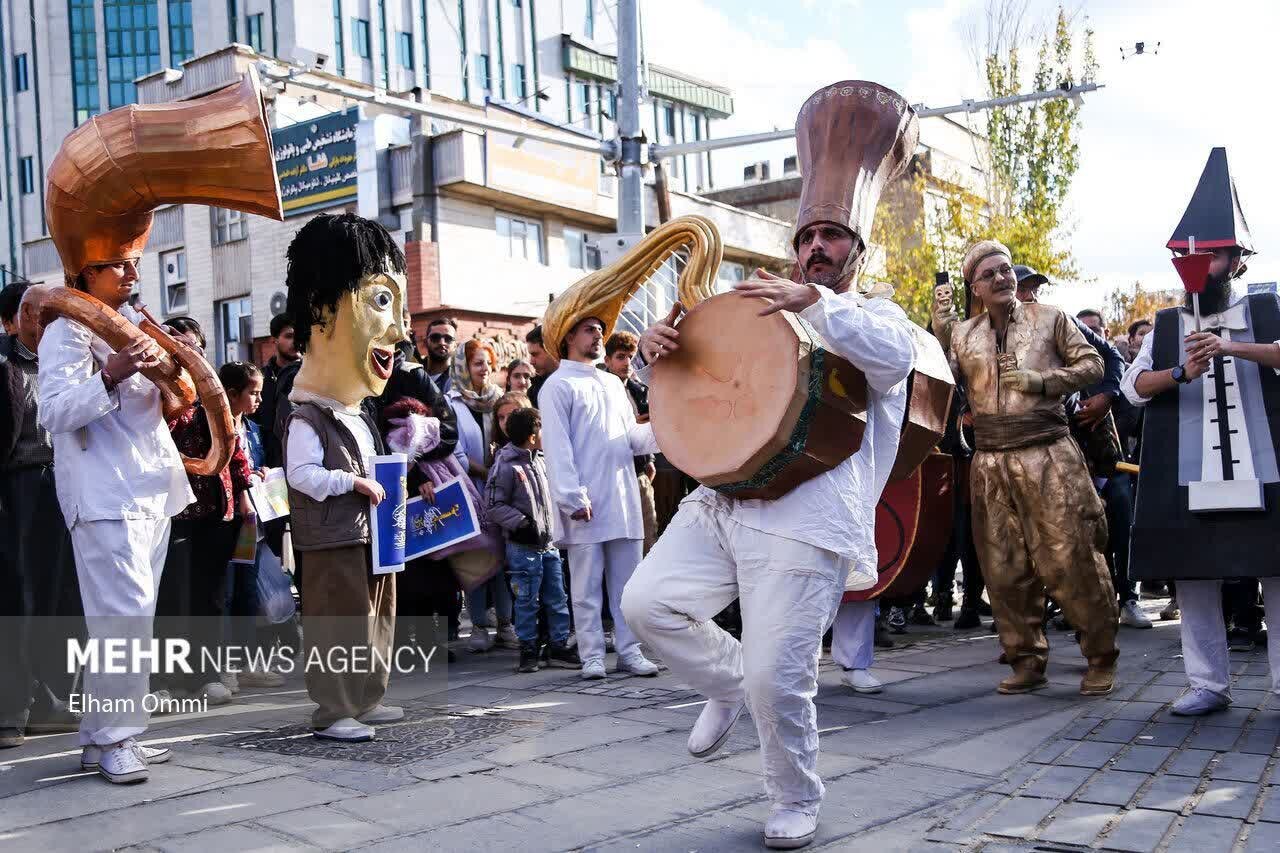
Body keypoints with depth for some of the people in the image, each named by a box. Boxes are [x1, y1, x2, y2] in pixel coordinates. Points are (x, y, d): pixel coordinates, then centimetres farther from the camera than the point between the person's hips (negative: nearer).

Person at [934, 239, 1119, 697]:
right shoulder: (962, 333, 11)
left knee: (1072, 558, -4)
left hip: (1048, 455, -3)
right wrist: (939, 334, -8)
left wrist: (1042, 380, -8)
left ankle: (1101, 658, 10)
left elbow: (1092, 365, 7)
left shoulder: (1049, 318, 7)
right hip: (990, 462, 3)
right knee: (1005, 568, 6)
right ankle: (1026, 660, 18)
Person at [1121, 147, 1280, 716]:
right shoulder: (1166, 326, 12)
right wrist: (1181, 374, -13)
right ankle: (1209, 684, 13)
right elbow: (1132, 385, 4)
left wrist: (1232, 348, -21)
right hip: (1188, 474, 2)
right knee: (1193, 577, 3)